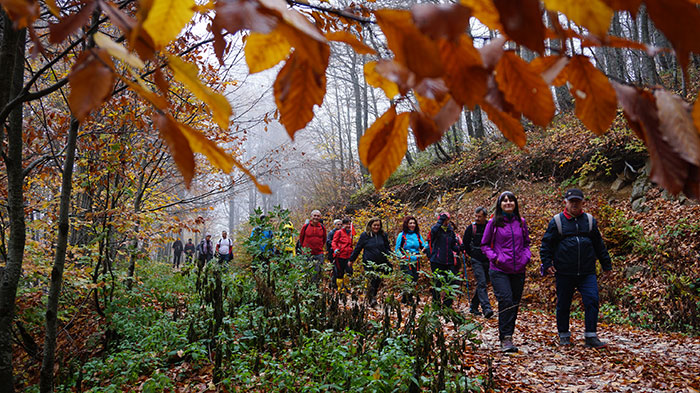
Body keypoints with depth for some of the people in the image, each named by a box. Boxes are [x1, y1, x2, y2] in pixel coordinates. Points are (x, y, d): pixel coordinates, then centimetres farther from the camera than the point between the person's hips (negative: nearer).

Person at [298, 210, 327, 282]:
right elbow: (301, 238, 11)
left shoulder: (322, 227, 3)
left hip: (319, 254, 1)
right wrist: (304, 248, 11)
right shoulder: (305, 226, -2)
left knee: (317, 272, 2)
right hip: (307, 254, -1)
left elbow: (324, 239, 18)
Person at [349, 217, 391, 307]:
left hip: (381, 263, 3)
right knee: (371, 280, -11)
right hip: (369, 263, -3)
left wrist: (391, 259, 3)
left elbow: (388, 248, 16)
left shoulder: (383, 235, 8)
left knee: (378, 281, 5)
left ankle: (373, 296, 22)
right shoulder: (365, 235, 1)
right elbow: (357, 248, 7)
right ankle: (371, 299, -6)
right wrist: (351, 260, 11)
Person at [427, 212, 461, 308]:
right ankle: (436, 305, 14)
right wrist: (441, 220, -27)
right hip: (437, 262, -5)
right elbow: (433, 230, -29)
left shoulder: (451, 231, 13)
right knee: (437, 285, 2)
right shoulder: (437, 230, -3)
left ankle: (447, 305, 14)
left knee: (450, 284, 3)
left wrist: (459, 248, 0)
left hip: (449, 262, 5)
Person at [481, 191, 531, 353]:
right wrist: (494, 257, -10)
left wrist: (526, 256, 2)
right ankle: (505, 339, -11)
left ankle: (508, 336, 24)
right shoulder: (493, 223, 0)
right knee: (506, 301, -16)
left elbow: (526, 243, 21)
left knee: (515, 304, 9)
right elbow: (485, 245, 6)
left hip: (518, 271, 4)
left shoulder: (521, 222, 10)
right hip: (499, 270, -4)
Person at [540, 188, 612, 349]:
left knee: (592, 301, -8)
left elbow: (599, 244, 16)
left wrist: (606, 265, 17)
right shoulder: (557, 221, 1)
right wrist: (547, 263, -6)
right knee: (563, 305, 8)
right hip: (564, 273, -2)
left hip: (587, 273, 2)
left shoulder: (590, 220, 10)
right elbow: (546, 244, 3)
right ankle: (564, 335, 24)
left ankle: (591, 336, 3)